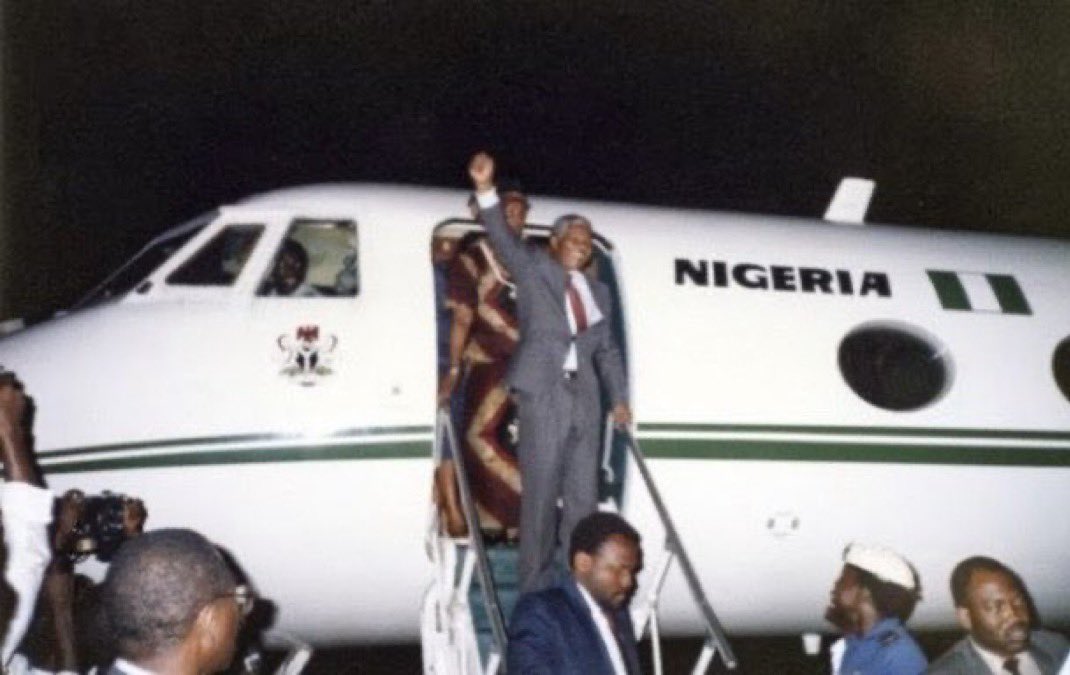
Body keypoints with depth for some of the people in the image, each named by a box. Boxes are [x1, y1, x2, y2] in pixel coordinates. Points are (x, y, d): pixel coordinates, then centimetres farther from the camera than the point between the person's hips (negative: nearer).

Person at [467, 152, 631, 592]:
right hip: (543, 394, -5)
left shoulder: (599, 292, 21)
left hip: (585, 399, 5)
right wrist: (485, 189, -22)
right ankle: (535, 589, -1)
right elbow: (503, 238, -7)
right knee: (540, 493, -5)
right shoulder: (533, 268, 8)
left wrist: (619, 398, 11)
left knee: (583, 495, 5)